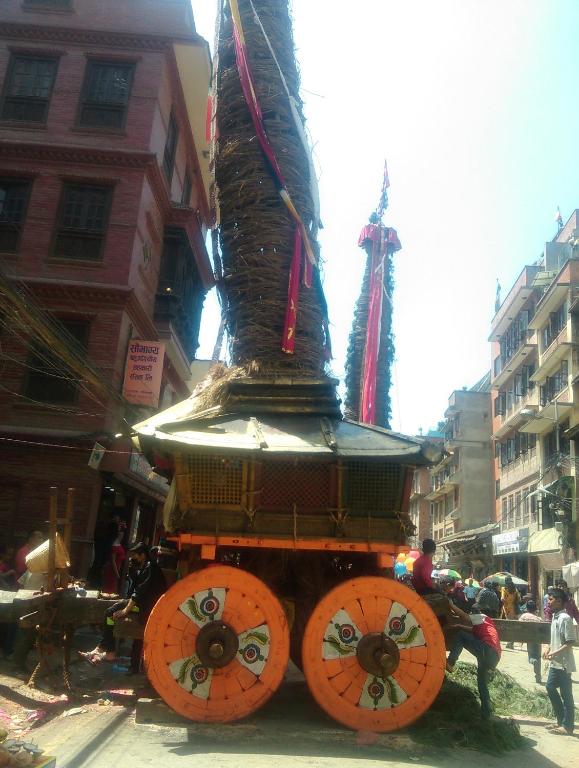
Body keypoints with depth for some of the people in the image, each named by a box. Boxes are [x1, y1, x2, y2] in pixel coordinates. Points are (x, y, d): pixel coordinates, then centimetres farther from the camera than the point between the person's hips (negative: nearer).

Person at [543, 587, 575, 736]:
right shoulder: (555, 617, 8)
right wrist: (549, 649, 6)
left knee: (566, 694, 2)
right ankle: (561, 720, 26)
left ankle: (567, 726, 13)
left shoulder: (565, 618, -20)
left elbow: (570, 643, -21)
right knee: (550, 687, 14)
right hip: (555, 662, 9)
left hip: (563, 663, -9)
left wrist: (554, 653, -23)